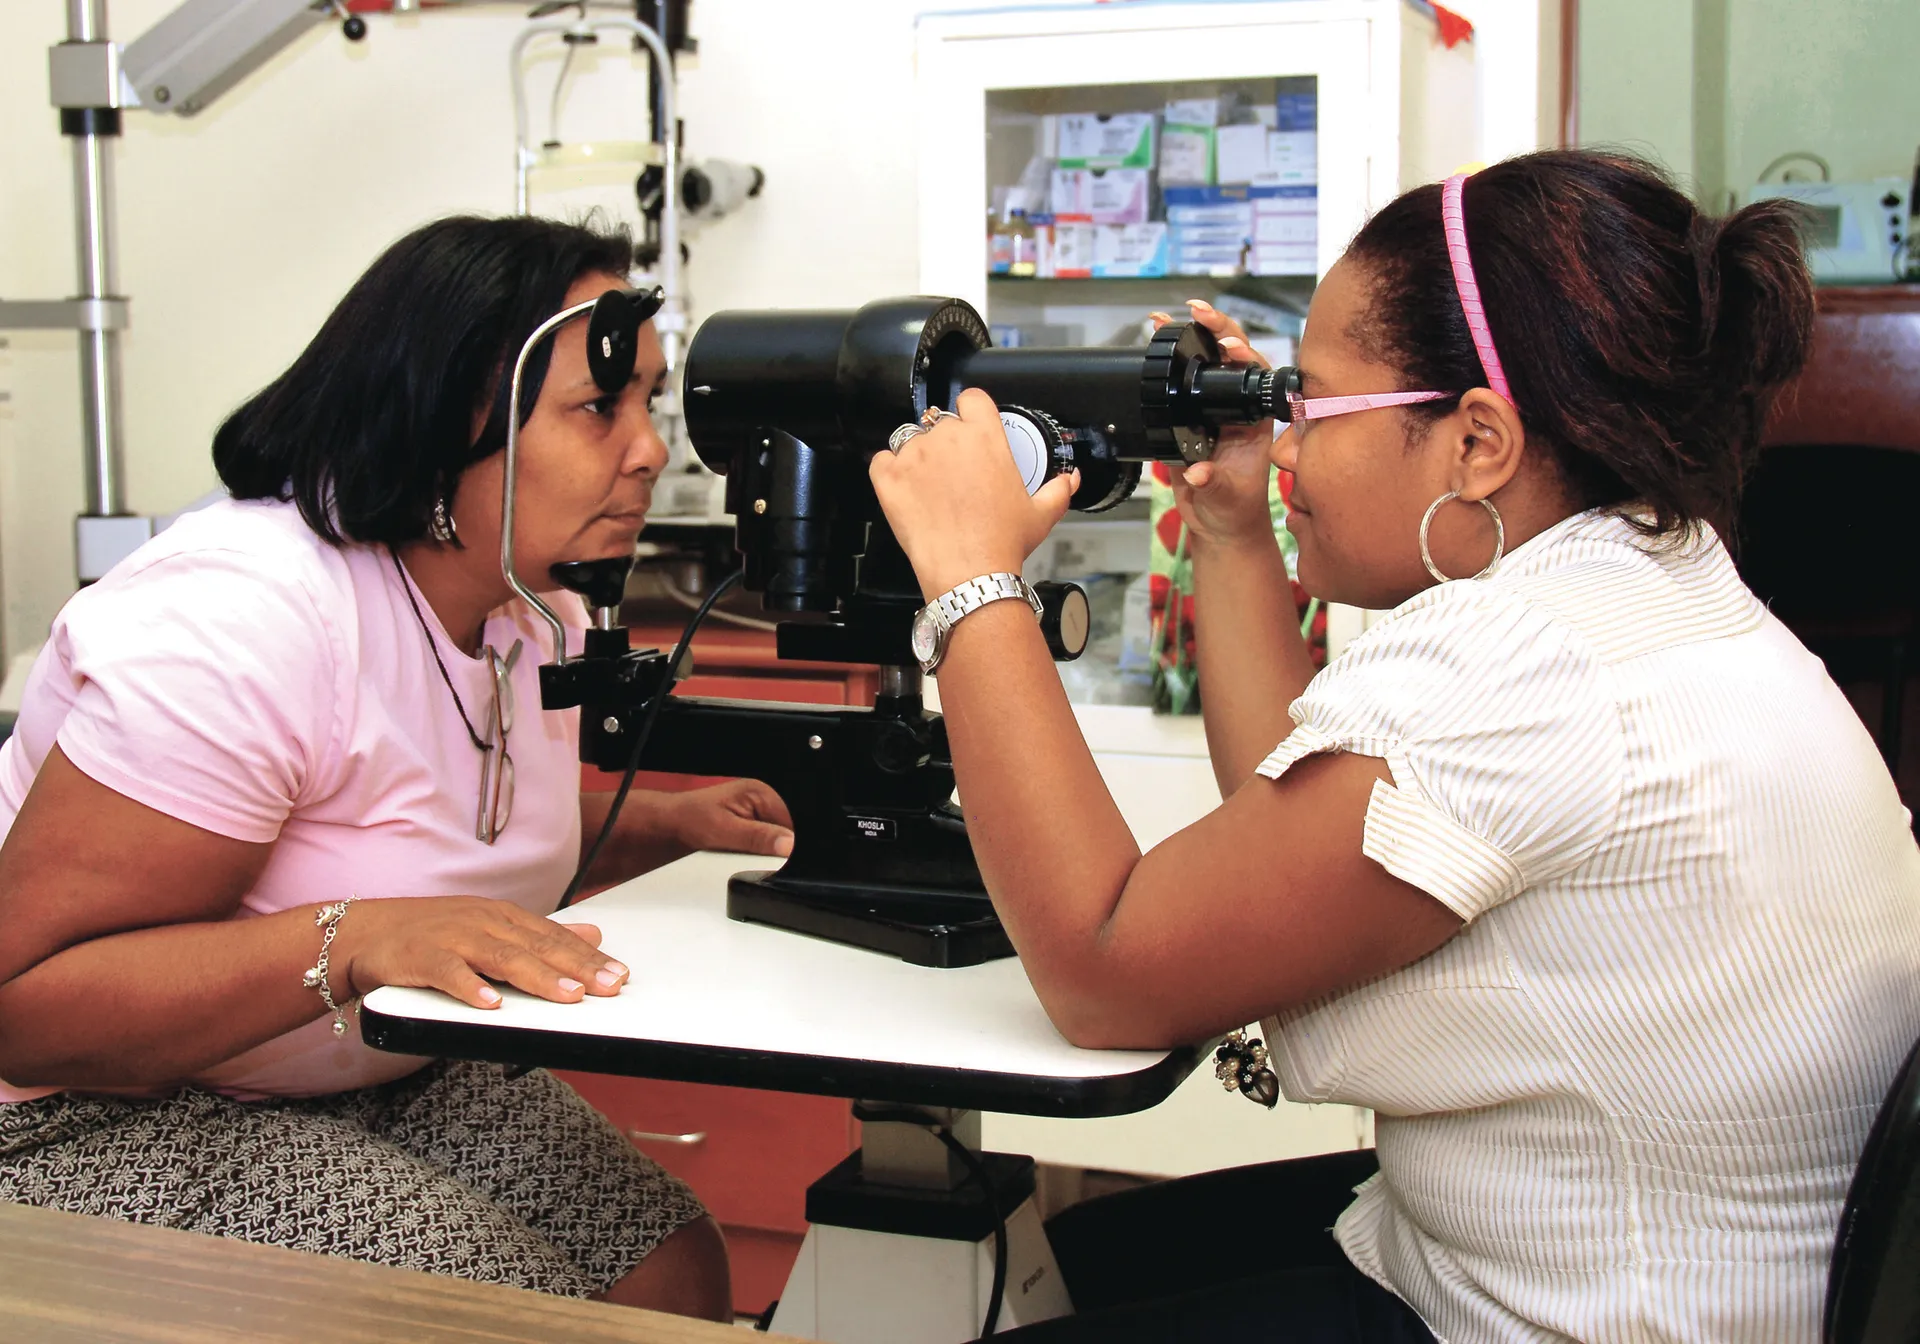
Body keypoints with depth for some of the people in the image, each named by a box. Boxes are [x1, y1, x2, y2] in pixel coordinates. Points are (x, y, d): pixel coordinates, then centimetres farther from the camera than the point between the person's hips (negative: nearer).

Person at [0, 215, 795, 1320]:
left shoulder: (541, 615, 2)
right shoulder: (245, 615, -28)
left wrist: (673, 823, 3)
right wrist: (357, 939, -41)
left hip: (384, 1083, 8)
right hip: (101, 1120, -8)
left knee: (678, 1268, -9)